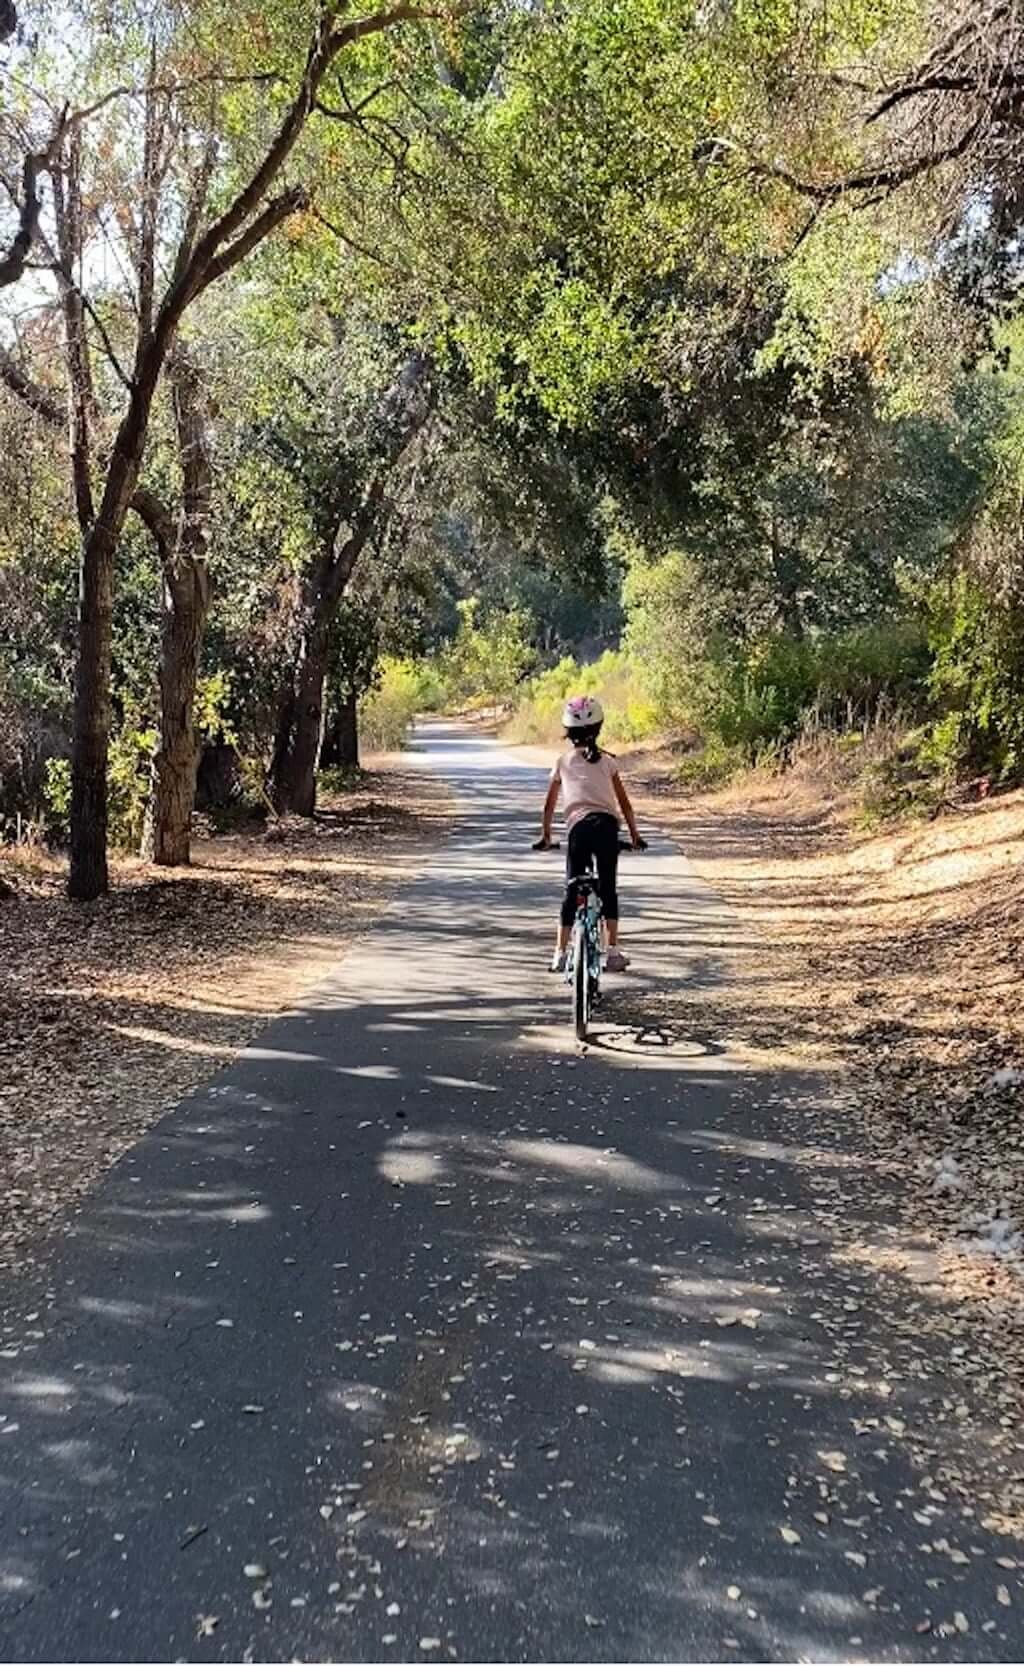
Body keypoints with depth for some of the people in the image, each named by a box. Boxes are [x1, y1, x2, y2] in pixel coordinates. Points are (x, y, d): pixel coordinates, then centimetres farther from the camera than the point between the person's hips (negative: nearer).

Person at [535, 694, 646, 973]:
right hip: (607, 825, 1)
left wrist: (545, 835, 32)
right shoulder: (607, 761, 16)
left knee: (571, 891, 8)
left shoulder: (562, 762, 15)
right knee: (608, 888, 12)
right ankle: (613, 951, 10)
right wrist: (634, 835, 23)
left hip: (580, 827, -1)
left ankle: (560, 953, 6)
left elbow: (549, 805, 21)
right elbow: (624, 803, 15)